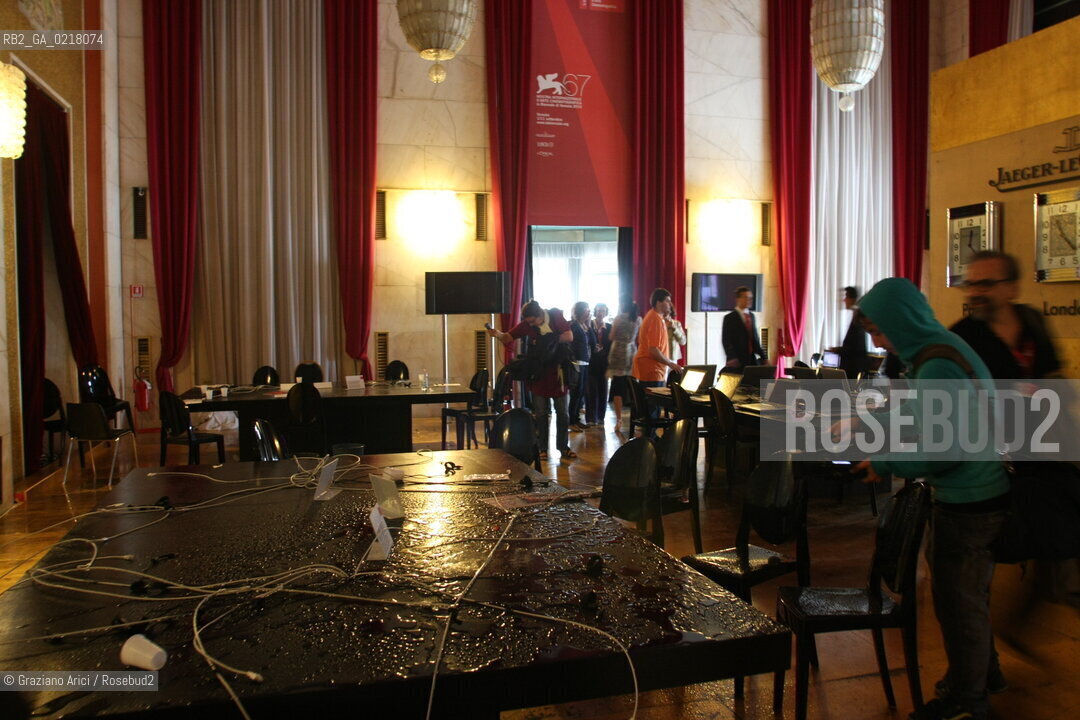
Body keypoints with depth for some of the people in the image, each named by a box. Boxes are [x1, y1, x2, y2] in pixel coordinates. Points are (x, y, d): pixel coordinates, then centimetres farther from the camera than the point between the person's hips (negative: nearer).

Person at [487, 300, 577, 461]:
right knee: (541, 413, 6)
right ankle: (542, 448, 16)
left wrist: (549, 340, -17)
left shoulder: (555, 316, -7)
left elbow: (569, 336, -14)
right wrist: (498, 334, -29)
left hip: (557, 370, 0)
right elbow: (508, 338, -8)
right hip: (538, 373, 0)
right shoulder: (526, 324, -4)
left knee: (562, 412, 7)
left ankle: (563, 446, 19)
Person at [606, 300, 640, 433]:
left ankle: (619, 420, -3)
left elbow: (612, 337, 0)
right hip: (632, 352, 4)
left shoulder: (619, 318, -4)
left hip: (618, 353, -4)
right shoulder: (638, 319, 7)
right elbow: (639, 339, 12)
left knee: (617, 389, -1)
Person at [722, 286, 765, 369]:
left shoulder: (751, 316, 17)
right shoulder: (729, 318, -3)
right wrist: (732, 358, -21)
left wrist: (762, 357, 16)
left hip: (753, 360, 6)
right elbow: (726, 340, -10)